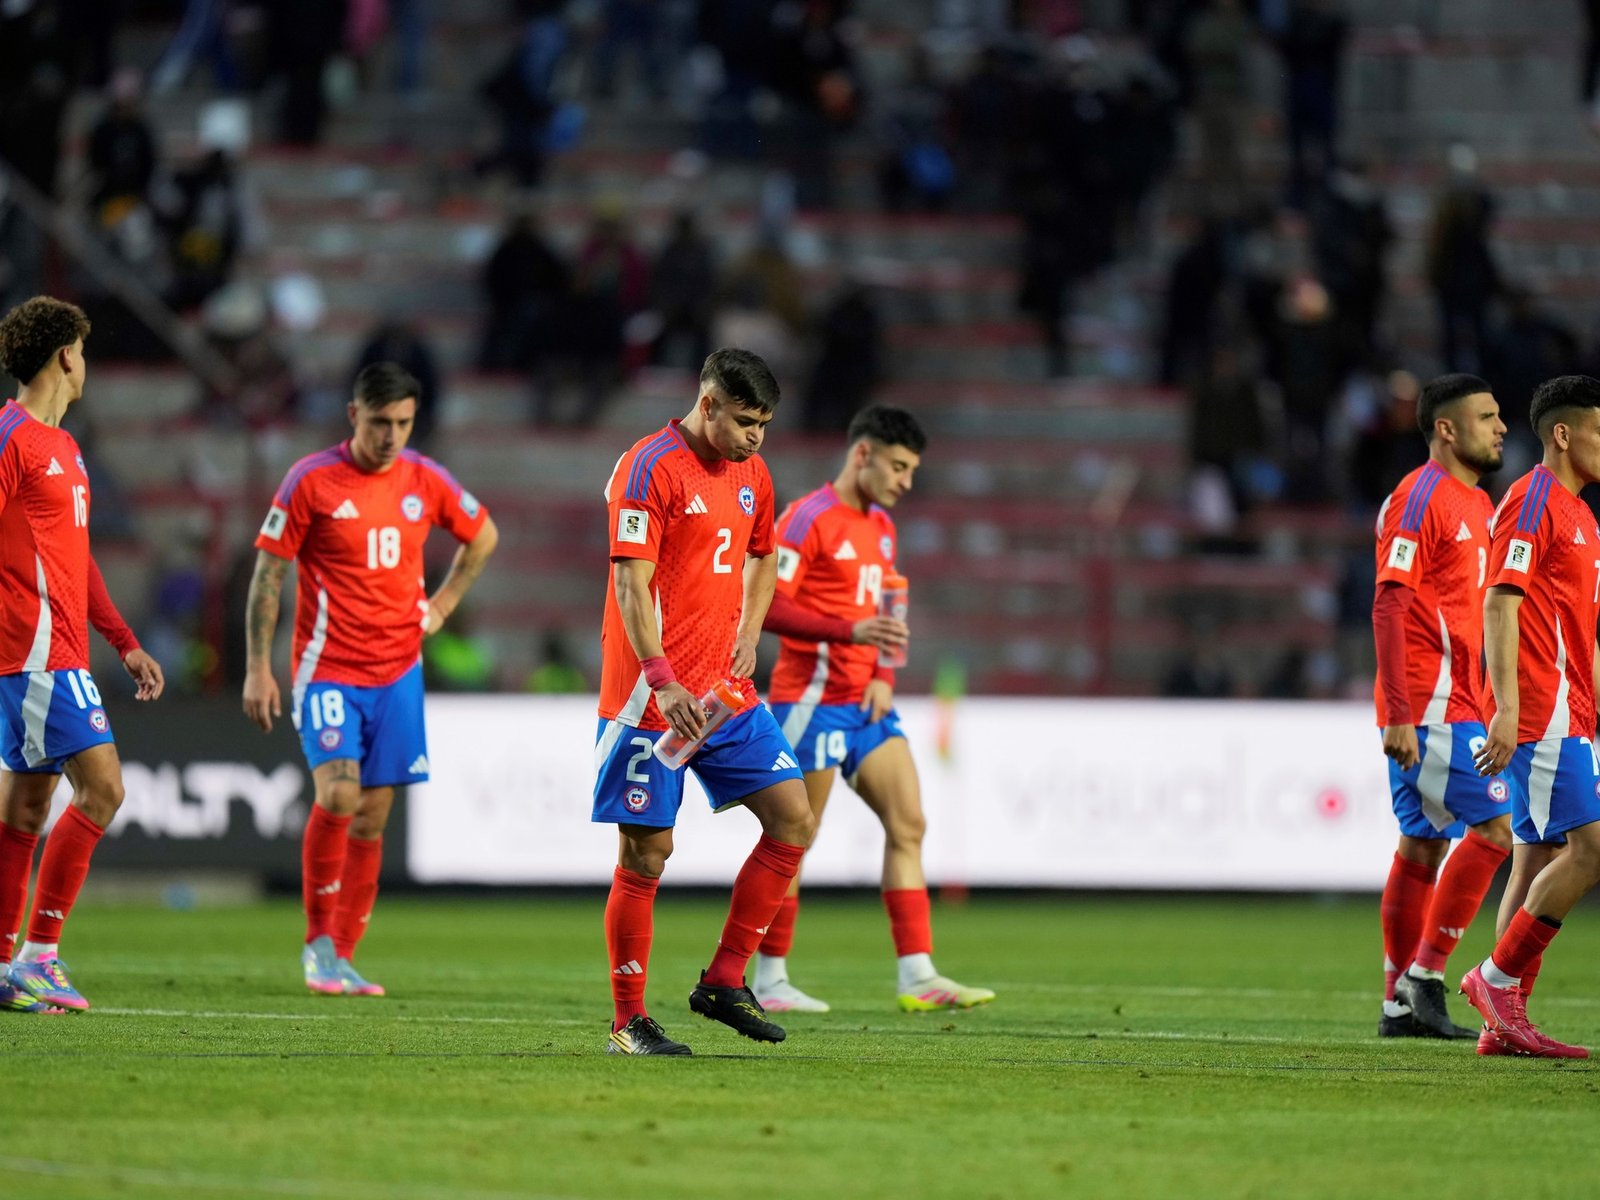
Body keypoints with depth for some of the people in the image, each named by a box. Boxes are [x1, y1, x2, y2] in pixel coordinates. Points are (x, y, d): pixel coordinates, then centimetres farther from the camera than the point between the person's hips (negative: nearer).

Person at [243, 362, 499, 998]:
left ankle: (342, 957, 13)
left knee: (372, 816, 4)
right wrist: (258, 669, -9)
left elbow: (482, 535, 23)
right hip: (328, 670, -4)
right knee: (338, 795, -21)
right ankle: (319, 940, -5)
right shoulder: (311, 480, -8)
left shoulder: (425, 481, 4)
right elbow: (268, 573, -4)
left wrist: (441, 606, 12)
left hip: (398, 671, 4)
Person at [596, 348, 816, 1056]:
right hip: (652, 697, -8)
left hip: (727, 691, 8)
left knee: (794, 820, 1)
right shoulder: (649, 468, -12)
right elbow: (631, 584, -18)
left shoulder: (752, 475, 12)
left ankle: (724, 982, 9)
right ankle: (628, 1022, 6)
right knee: (647, 852, -4)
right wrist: (664, 682, -26)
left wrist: (749, 634, 11)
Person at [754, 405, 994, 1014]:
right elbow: (767, 606, -18)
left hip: (865, 703, 8)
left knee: (907, 825, 0)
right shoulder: (807, 519, -11)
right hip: (812, 699, -8)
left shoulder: (881, 525, 16)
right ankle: (768, 980, 5)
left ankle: (917, 976, -2)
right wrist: (850, 632, -27)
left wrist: (883, 678, 6)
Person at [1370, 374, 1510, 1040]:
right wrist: (1399, 714, -22)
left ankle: (1401, 1004, 11)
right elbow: (1389, 605, -17)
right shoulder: (1420, 498, -11)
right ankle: (1424, 979, -10)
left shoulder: (1478, 505, 19)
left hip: (1457, 703, 9)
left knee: (1424, 846, 9)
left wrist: (1492, 705, 21)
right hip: (1427, 705, -9)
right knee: (1493, 826, -13)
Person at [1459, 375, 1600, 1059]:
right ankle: (1498, 977, -7)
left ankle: (1505, 1023, 5)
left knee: (1539, 861, 6)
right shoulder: (1532, 502, -9)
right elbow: (1501, 604, -17)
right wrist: (1507, 708, -23)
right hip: (1541, 713, -9)